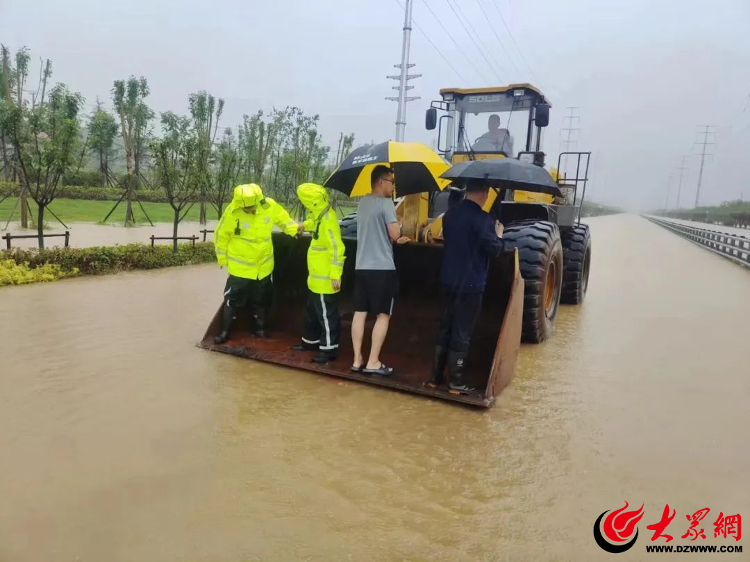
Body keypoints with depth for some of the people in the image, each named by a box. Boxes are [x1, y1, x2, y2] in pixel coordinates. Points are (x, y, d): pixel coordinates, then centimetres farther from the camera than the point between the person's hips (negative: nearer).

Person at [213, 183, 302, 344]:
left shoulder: (269, 206, -14)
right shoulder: (232, 212, -20)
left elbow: (282, 218, 7)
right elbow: (221, 235, -8)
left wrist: (294, 229, -7)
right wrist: (222, 258, -2)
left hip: (263, 265, 3)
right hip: (240, 266, -3)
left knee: (261, 300, 17)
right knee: (232, 299, 3)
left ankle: (260, 328, 34)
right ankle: (225, 331, 17)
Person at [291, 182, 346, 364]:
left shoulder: (328, 220, -24)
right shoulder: (320, 216, 6)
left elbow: (337, 249, -26)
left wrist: (336, 276, -26)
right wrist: (304, 225, 37)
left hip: (325, 280, -10)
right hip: (316, 278, 10)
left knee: (326, 315, 0)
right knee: (312, 312, 22)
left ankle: (329, 349, 10)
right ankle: (311, 341, 37)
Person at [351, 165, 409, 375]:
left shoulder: (362, 202, 13)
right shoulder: (386, 203, -11)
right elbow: (394, 234, -17)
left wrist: (396, 240, 21)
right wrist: (398, 234, 6)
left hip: (361, 266, 7)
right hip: (382, 267, -7)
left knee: (360, 313, 9)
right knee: (383, 315, 2)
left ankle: (357, 360, 13)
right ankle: (373, 362, 4)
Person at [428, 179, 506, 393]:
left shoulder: (450, 214, 7)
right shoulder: (482, 219, -16)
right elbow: (493, 249, -17)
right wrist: (499, 236, 4)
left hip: (448, 281, 7)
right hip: (471, 284, -6)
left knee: (444, 329, 15)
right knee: (462, 333, 2)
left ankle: (436, 376, 22)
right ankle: (456, 381, 10)